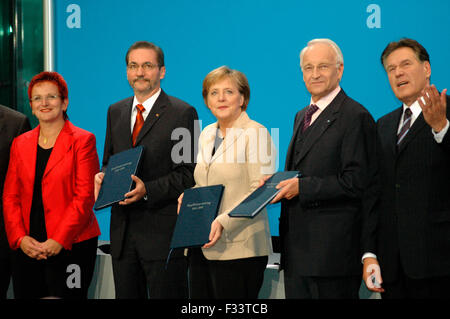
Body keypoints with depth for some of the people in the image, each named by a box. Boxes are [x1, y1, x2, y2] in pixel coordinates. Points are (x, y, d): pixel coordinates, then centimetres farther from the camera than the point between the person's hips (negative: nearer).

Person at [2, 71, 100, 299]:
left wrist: (58, 240, -15)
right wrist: (20, 238, -4)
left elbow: (84, 197, -7)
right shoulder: (20, 144, 14)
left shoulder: (82, 141, -1)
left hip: (70, 246, -4)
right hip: (27, 249, 4)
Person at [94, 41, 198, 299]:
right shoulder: (116, 112, 15)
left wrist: (148, 190, -22)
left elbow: (188, 173, -9)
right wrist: (102, 177, -1)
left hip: (163, 231, -6)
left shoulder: (182, 113, -5)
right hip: (123, 229, 6)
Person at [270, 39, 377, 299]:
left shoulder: (355, 116, -10)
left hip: (333, 247, -8)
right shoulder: (302, 116, 19)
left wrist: (302, 187, -18)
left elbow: (357, 182, -17)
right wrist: (279, 182, 5)